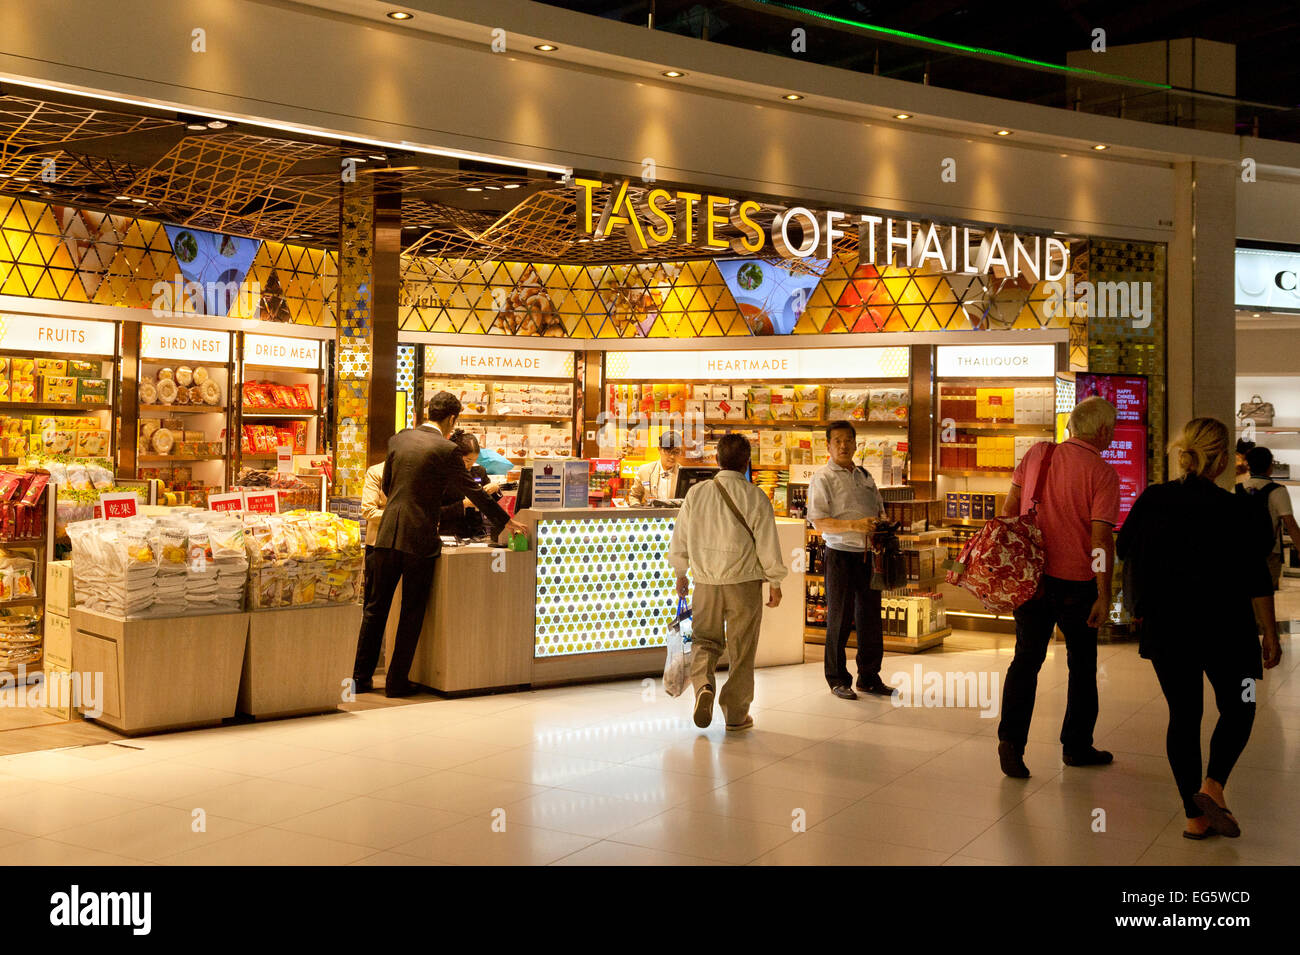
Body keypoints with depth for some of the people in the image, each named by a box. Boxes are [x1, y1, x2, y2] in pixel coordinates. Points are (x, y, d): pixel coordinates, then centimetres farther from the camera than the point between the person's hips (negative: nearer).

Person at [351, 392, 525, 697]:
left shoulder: (399, 439, 7)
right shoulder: (446, 450, -9)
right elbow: (472, 491, -3)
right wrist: (505, 521, 8)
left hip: (388, 535, 5)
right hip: (420, 539, -5)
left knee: (376, 607, 12)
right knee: (412, 612, 6)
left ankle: (361, 677, 18)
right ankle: (397, 681, 10)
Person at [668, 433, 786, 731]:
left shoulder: (696, 493, 0)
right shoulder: (756, 498, -10)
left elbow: (679, 539, 7)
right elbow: (768, 545, -7)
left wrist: (680, 574, 20)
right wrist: (775, 583, 5)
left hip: (705, 579, 2)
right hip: (743, 581, -2)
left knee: (705, 638, 16)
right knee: (741, 648, 9)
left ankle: (703, 684, -12)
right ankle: (736, 714, 15)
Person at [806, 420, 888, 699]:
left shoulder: (864, 476, 15)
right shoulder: (822, 479, -5)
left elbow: (879, 509, 24)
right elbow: (819, 521, -14)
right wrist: (854, 525, -25)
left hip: (869, 554, 6)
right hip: (841, 554, -6)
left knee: (870, 616, 10)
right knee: (840, 619, 0)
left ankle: (869, 676, 22)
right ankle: (838, 679, 12)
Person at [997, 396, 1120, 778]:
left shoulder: (1038, 453, 1)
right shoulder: (1103, 473, -11)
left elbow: (1010, 508, 4)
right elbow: (1101, 537, -15)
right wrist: (1104, 595, -10)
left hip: (1030, 574, 3)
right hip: (1077, 582, -3)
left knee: (1027, 658, 10)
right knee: (1082, 665, 15)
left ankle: (1011, 739, -3)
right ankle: (1077, 745, 25)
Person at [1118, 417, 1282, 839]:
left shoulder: (1153, 500, -4)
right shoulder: (1238, 512, -12)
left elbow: (1123, 550, 7)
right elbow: (1256, 583, -9)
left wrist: (1141, 608, 23)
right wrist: (1270, 634, 1)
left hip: (1166, 627, 3)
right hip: (1224, 630, -2)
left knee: (1183, 715, 11)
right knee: (1237, 709, 17)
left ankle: (1195, 815, 10)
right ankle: (1212, 785, -4)